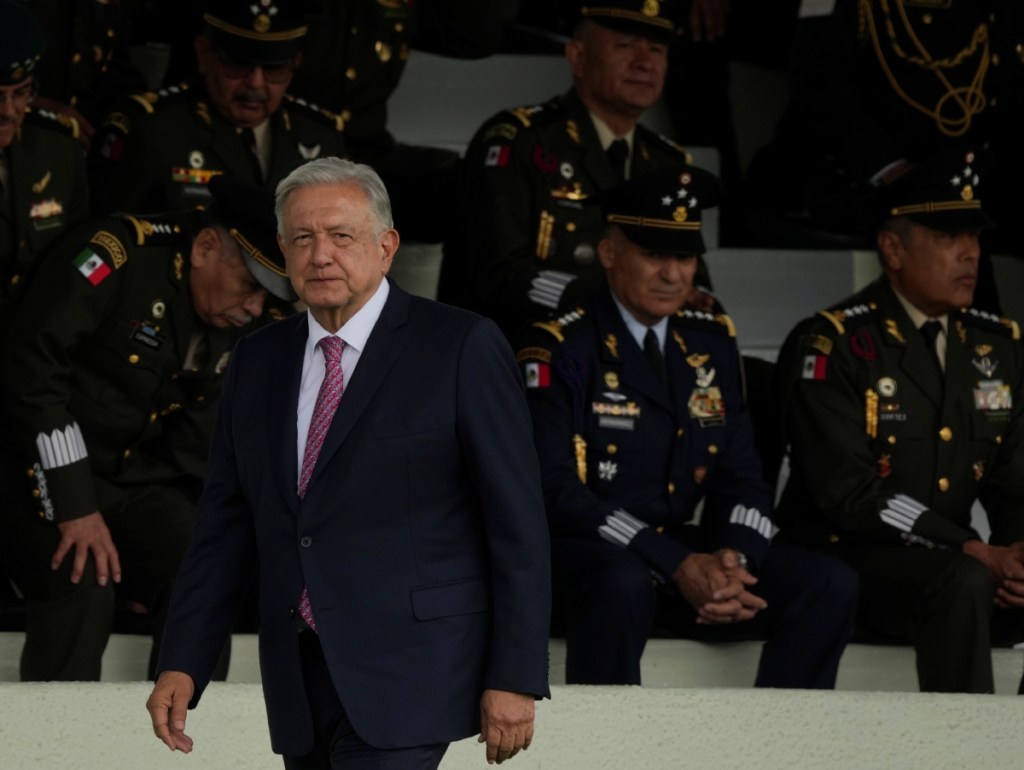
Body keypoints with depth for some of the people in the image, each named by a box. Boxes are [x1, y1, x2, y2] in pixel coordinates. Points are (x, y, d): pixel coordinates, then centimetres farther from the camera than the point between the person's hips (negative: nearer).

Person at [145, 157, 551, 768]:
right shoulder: (258, 362, 14)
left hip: (407, 674, -6)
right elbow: (226, 527, 14)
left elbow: (516, 524, -5)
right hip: (301, 684, 6)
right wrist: (182, 665, 4)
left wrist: (515, 678, -10)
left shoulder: (461, 348, -3)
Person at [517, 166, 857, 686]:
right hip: (583, 556, -6)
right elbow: (555, 488, -15)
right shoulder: (559, 349, -5)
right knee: (622, 585, -40)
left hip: (688, 554, 6)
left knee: (829, 586, -14)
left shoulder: (710, 345, 14)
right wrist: (676, 567, -23)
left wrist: (733, 558, -12)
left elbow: (741, 478, 13)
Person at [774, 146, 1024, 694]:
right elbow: (847, 490, -17)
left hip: (952, 562, 6)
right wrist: (974, 552, -23)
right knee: (964, 583, -34)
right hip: (844, 561, -6)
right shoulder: (830, 345, -8)